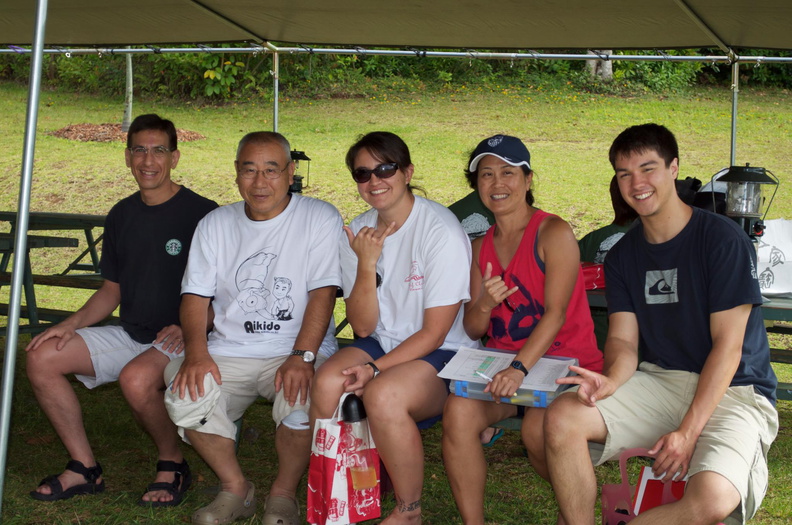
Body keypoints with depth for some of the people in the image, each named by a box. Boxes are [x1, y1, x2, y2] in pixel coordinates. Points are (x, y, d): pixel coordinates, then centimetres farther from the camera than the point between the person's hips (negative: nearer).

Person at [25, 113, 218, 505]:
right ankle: (85, 468, 1)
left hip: (179, 340, -7)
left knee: (137, 377, -37)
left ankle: (172, 465, -8)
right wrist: (72, 324, 1)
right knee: (42, 357, -9)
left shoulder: (202, 213, -10)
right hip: (128, 335, 7)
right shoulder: (122, 215, 11)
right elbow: (112, 289, 17)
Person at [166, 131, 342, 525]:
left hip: (297, 350, -3)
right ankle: (235, 488, 2)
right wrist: (196, 353, -12)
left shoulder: (319, 219, -1)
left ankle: (284, 493, -2)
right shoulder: (215, 225, 11)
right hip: (228, 352, 3)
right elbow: (195, 296, 6)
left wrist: (302, 356, -22)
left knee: (303, 400, -33)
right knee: (185, 393, -24)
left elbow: (323, 293, -9)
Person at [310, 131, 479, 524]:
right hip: (382, 345, 5)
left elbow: (434, 333, -13)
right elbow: (362, 326, -1)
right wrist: (367, 264, -15)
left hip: (443, 356, -5)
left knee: (382, 394, -34)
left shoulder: (441, 231, -15)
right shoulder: (358, 233, 3)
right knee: (326, 383, -26)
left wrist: (376, 369, -21)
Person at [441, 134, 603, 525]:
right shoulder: (481, 246, 12)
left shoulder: (554, 233, -7)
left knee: (538, 428, -32)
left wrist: (520, 368, -30)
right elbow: (472, 331, 11)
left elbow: (555, 313, -17)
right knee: (459, 410, -26)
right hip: (502, 364, 5)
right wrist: (483, 306, -13)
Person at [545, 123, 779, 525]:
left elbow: (728, 345, -13)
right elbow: (623, 339, 3)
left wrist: (688, 432, -21)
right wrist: (610, 380, -22)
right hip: (660, 381, 5)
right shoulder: (623, 255, 9)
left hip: (732, 390, -5)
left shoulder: (723, 240, -10)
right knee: (561, 417, -20)